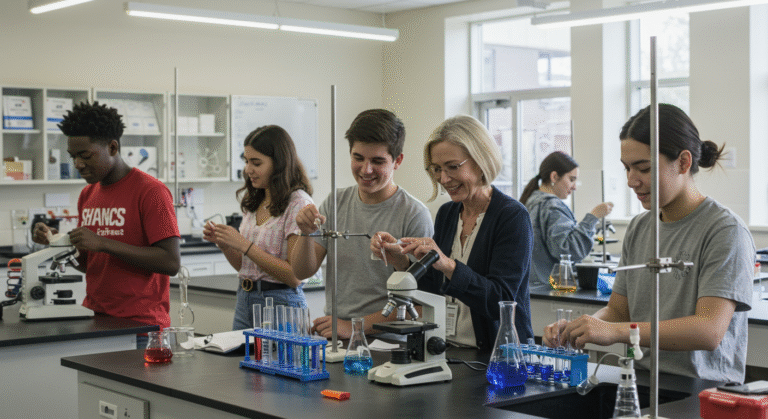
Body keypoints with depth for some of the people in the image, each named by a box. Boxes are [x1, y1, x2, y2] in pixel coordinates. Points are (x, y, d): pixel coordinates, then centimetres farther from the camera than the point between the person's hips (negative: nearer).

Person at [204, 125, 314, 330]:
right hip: (244, 299, 7)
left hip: (280, 303, -7)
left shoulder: (298, 204, -13)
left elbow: (294, 276, -18)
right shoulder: (254, 202, 10)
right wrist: (223, 243, -3)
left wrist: (244, 245, -19)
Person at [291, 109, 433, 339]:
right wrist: (307, 235, -11)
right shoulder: (336, 202, 10)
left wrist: (354, 326, -17)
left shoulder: (415, 215, -8)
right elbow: (303, 271, 8)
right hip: (331, 335, 4)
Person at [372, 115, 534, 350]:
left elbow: (500, 302, -19)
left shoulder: (512, 216, -9)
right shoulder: (446, 213, 11)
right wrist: (401, 262, -3)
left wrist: (447, 265, -28)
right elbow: (436, 291, 12)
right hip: (446, 352, 6)